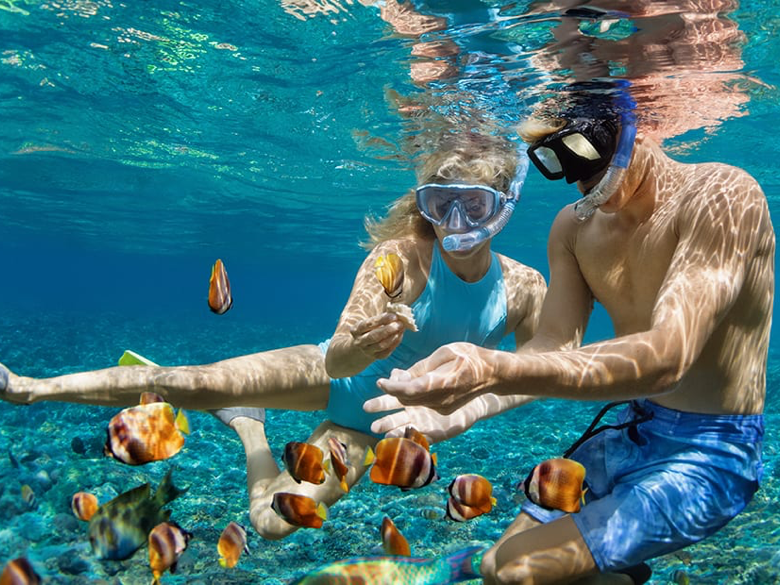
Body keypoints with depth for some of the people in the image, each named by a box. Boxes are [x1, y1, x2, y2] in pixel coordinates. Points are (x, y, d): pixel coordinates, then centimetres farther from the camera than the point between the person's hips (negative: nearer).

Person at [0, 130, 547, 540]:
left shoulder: (524, 287, -18)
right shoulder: (400, 256, -27)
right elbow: (335, 359, -33)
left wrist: (466, 414, -20)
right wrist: (359, 347, -56)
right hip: (329, 375, -2)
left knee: (274, 521, -2)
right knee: (195, 382, -18)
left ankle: (247, 427, 30)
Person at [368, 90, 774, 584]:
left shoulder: (722, 196, -21)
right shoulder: (574, 226, 2)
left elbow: (667, 357, -33)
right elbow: (555, 344, -5)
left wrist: (499, 371, -46)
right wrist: (451, 397, -23)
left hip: (709, 454, -7)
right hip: (629, 434, 7)